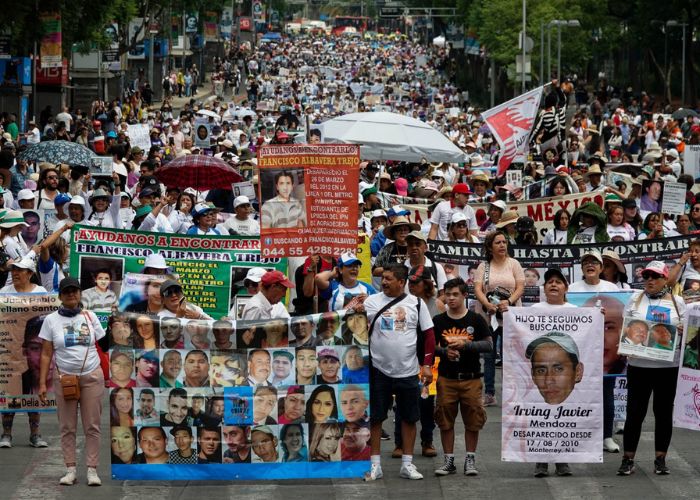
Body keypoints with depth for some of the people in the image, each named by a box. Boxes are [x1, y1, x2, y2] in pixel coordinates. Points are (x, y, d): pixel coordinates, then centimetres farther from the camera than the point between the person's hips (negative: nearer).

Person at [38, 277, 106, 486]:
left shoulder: (89, 317, 6)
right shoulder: (51, 320, 3)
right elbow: (46, 354, 3)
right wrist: (42, 383, -3)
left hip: (92, 377, 0)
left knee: (92, 426, -1)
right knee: (67, 427, 1)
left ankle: (92, 470, 1)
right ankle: (70, 470, 5)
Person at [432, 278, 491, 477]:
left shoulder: (476, 320, 2)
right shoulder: (438, 321, 6)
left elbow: (489, 345, -2)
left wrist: (465, 344, -15)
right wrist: (445, 351, -11)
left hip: (471, 378, -1)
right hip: (446, 378, 1)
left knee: (472, 419, 0)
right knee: (445, 419, 1)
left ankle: (470, 460, 9)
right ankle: (449, 460, 9)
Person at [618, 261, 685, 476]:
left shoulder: (677, 302, 8)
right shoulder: (635, 299, 8)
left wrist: (683, 331, -12)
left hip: (668, 365, 0)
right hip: (639, 364, 0)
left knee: (664, 411, 5)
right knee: (635, 411, 0)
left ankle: (660, 459, 13)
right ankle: (628, 459, 5)